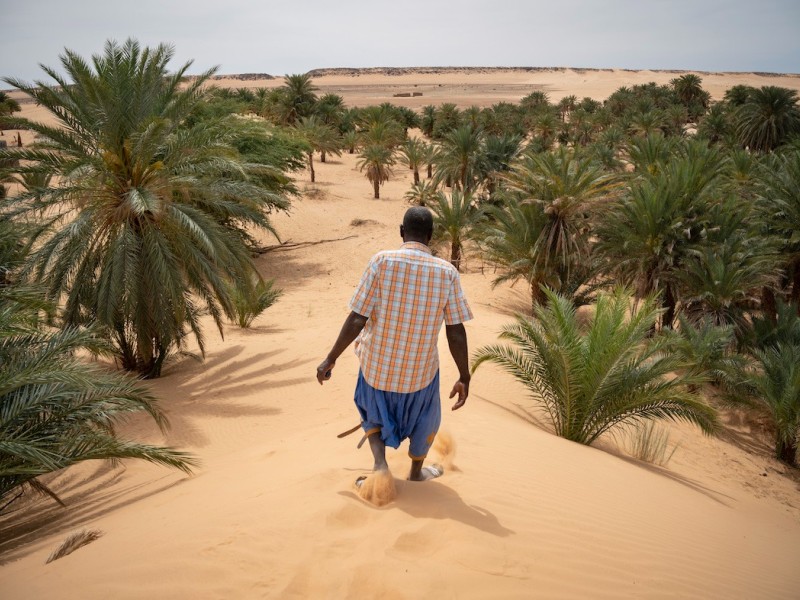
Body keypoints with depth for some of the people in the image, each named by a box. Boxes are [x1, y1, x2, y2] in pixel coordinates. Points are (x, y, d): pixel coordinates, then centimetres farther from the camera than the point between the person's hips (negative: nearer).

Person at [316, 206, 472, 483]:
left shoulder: (382, 261, -16)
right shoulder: (447, 273, -12)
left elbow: (357, 318, -17)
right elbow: (456, 332, -10)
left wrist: (331, 358, -6)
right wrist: (464, 377, 0)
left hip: (378, 365, 0)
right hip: (420, 370, 1)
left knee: (374, 411, 30)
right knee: (424, 417, 29)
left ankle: (379, 462, 13)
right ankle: (416, 471, 45)